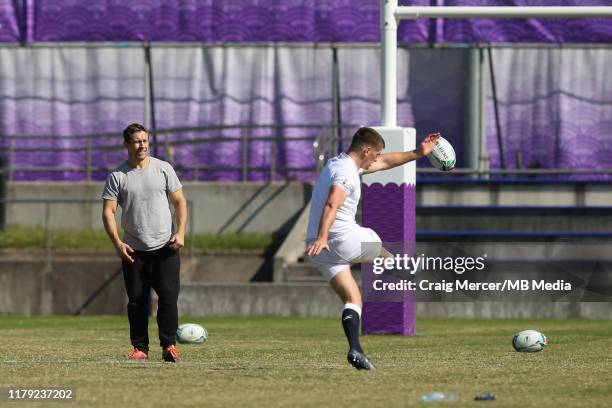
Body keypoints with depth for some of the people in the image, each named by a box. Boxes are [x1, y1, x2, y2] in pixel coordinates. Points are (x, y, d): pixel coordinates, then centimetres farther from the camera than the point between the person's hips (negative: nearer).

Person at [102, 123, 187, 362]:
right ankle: (140, 347, 11)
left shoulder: (163, 169, 5)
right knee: (136, 300, 3)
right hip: (133, 251, 0)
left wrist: (180, 232, -5)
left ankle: (169, 345, -4)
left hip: (165, 247, 0)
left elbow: (179, 201, 9)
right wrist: (117, 243, -15)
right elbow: (108, 211, -2)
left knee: (168, 296, -9)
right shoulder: (117, 177, 1)